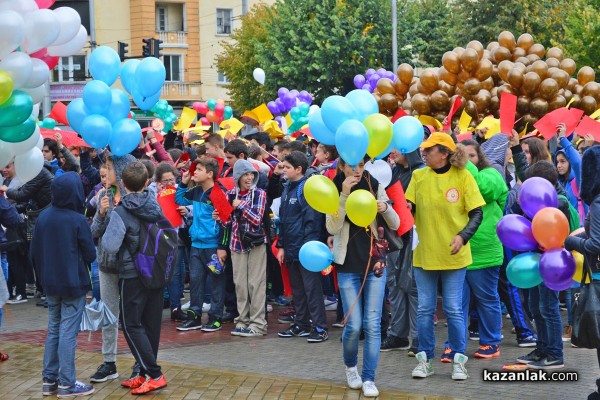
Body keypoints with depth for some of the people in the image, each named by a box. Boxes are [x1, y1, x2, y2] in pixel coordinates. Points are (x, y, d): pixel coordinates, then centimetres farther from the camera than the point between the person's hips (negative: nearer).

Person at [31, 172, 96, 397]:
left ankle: (49, 380, 17)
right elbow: (90, 254, -9)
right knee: (68, 333, -2)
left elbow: (34, 252, 7)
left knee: (53, 331, 14)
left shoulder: (43, 217, 0)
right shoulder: (78, 220, -15)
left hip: (50, 284, 6)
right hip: (73, 283, -6)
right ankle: (66, 383, 2)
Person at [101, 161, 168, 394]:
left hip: (132, 275, -6)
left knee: (131, 325, 1)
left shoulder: (121, 212, -17)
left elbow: (110, 247, -24)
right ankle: (145, 373, 17)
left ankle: (154, 375, -6)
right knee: (151, 323, 10)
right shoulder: (155, 204, 0)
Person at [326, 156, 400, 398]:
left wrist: (385, 208, -20)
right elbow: (332, 228, -15)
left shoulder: (375, 187, 1)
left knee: (372, 324, -4)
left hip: (375, 263, 1)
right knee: (354, 325, -2)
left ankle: (369, 379, 5)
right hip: (348, 266, -1)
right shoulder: (334, 190, -2)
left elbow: (395, 225, 1)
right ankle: (350, 366, 26)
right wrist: (344, 195, -22)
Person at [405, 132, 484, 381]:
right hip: (424, 254, 2)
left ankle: (458, 360, 15)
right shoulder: (418, 176, 0)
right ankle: (425, 359, 19)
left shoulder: (463, 176, -7)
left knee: (453, 310, 3)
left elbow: (477, 213, -6)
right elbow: (408, 209, 0)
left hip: (453, 255, -2)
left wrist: (463, 236, -21)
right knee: (425, 309, 8)